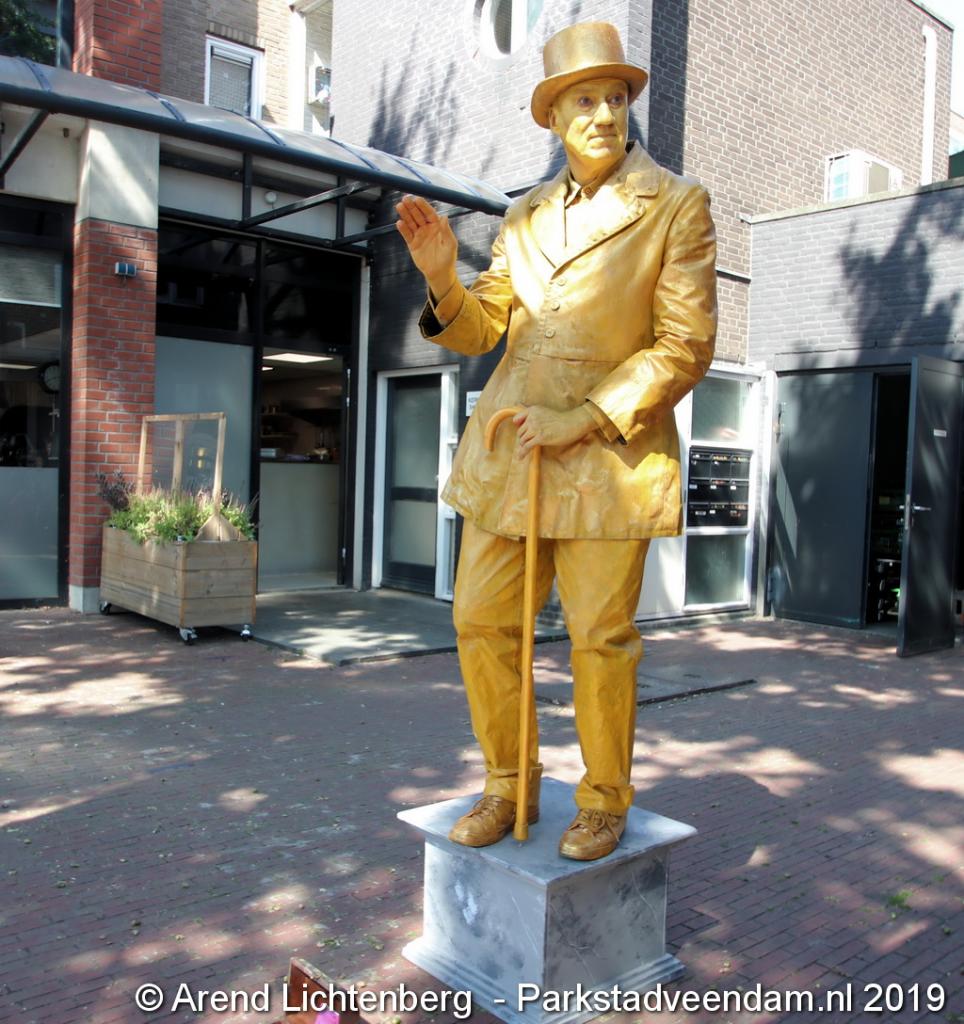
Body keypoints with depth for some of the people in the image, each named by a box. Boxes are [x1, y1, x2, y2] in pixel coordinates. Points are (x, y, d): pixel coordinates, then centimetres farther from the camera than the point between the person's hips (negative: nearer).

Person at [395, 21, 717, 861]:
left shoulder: (678, 205, 0)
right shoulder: (527, 217, 14)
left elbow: (687, 346, -7)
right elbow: (481, 328, 14)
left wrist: (585, 419, -16)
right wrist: (442, 277, -8)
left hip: (609, 453, -4)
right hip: (507, 446, 5)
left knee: (601, 634, 0)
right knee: (482, 621, 4)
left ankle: (606, 801, 21)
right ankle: (510, 787, 23)